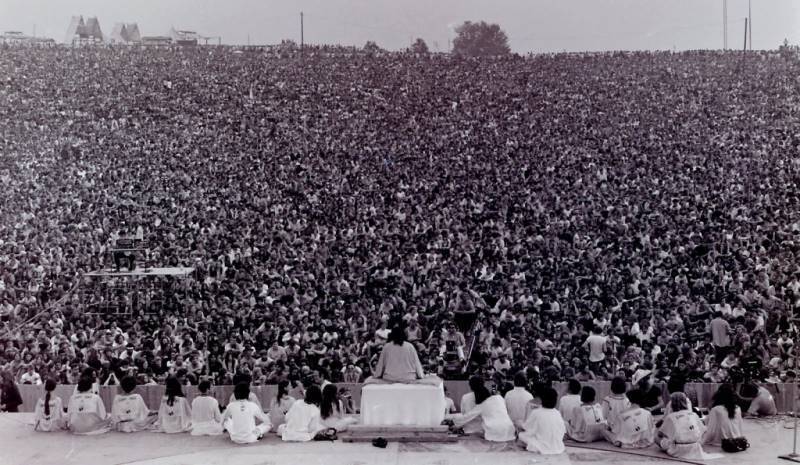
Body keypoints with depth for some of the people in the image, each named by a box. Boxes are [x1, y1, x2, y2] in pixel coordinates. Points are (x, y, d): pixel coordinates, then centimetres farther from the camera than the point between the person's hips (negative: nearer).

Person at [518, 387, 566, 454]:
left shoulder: (535, 413, -16)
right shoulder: (558, 414, -4)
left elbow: (525, 429, -6)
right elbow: (563, 432, 3)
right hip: (558, 449, 4)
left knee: (521, 435, 13)